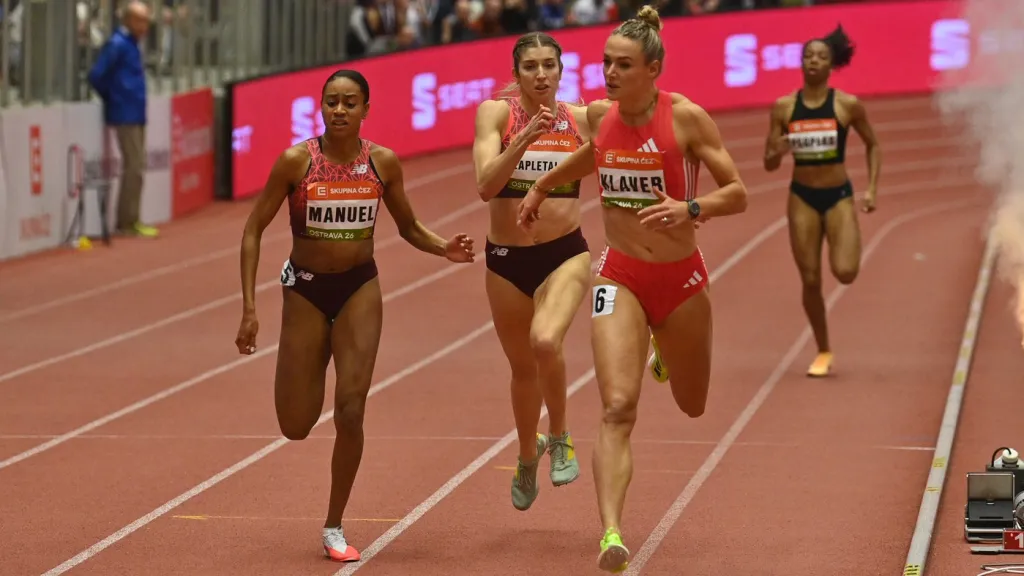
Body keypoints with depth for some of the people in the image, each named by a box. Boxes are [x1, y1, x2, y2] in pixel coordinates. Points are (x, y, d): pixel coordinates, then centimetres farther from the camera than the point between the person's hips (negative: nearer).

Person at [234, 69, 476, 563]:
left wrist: (444, 247, -14)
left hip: (359, 288, 1)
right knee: (295, 426, 3)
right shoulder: (296, 161, -13)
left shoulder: (383, 163, -6)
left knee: (350, 412, -8)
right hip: (305, 290, 0)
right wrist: (249, 309, -12)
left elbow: (408, 228, 8)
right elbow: (254, 230, -7)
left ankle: (334, 528, 6)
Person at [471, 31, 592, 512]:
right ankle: (527, 458, 43)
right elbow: (486, 186, -18)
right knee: (523, 368, 15)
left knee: (545, 341, -29)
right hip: (506, 259, 1)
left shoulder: (582, 119, -2)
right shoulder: (495, 113, -6)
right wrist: (524, 138, -28)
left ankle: (559, 439, -3)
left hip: (566, 254, -1)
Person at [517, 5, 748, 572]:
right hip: (619, 276, 1)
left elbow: (737, 194, -11)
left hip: (680, 278, -1)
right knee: (618, 407, -19)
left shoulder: (686, 117, -13)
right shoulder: (599, 114, -1)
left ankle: (668, 352, 57)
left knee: (692, 406, 20)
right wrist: (542, 186, 30)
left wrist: (689, 209, -29)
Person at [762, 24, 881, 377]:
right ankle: (823, 352, 19)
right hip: (802, 198, 2)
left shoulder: (848, 106, -6)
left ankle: (852, 242, 19)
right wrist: (779, 152, -21)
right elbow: (769, 164, 2)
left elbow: (873, 146, 8)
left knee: (845, 273, -19)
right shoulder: (783, 107, -2)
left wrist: (871, 189, -3)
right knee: (810, 281, 1)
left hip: (839, 196, -2)